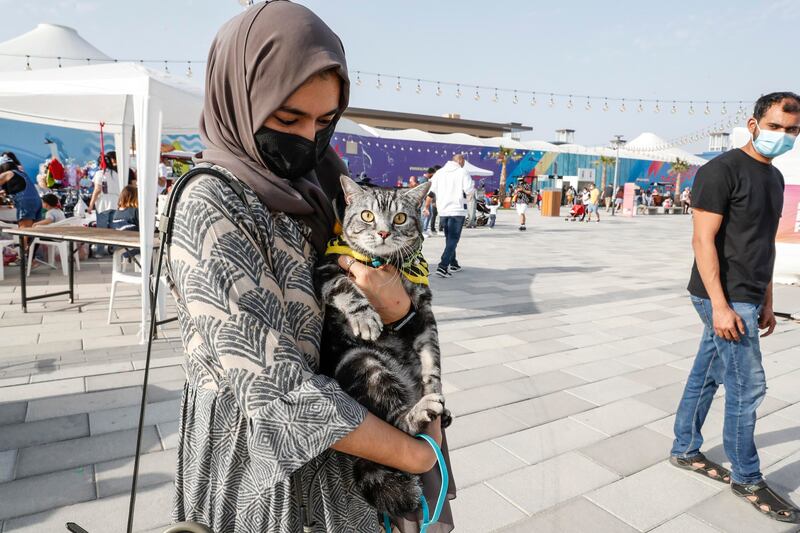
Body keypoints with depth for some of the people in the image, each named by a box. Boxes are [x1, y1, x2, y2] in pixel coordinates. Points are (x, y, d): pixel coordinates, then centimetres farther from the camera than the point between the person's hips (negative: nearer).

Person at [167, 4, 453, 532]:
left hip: (331, 441, 6)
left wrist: (396, 308, -22)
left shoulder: (318, 190, 0)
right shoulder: (212, 208, -22)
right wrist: (415, 453, -17)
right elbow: (275, 387, -25)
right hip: (257, 455, -6)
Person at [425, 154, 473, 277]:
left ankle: (453, 264, 28)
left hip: (442, 211, 6)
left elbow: (431, 191, 5)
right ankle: (442, 267, -16)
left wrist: (426, 207, 9)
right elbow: (469, 190, -12)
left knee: (449, 238, 19)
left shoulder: (439, 172, 10)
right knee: (453, 239, -4)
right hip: (457, 211, -5)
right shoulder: (462, 172, -5)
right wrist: (473, 185, 10)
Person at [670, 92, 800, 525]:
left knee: (705, 376, 16)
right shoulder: (722, 170, -12)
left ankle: (685, 450, 30)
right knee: (747, 387, 0)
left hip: (747, 299, 8)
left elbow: (765, 244, 18)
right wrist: (721, 305, -22)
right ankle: (747, 479, 17)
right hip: (725, 299, -8)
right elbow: (703, 240, -18)